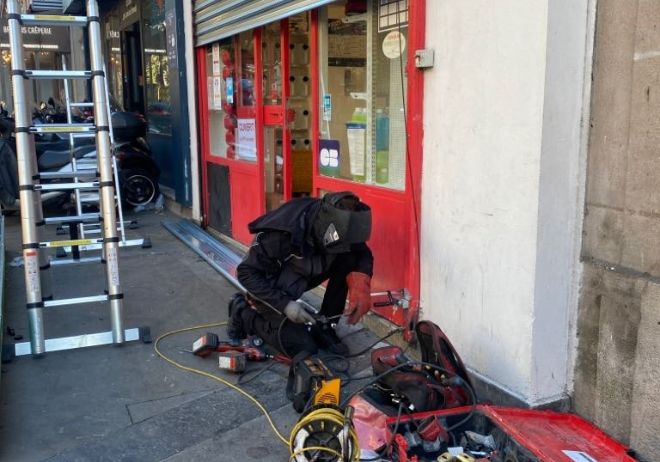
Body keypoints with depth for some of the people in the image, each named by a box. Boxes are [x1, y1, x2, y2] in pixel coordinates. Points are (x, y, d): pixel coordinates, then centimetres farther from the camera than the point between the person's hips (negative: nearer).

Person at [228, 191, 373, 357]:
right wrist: (284, 304, -33)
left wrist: (360, 289, -28)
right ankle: (244, 312, 6)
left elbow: (363, 255, -10)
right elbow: (246, 273, -28)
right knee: (304, 349, -13)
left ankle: (323, 328, -1)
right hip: (270, 287, -6)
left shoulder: (338, 226, -20)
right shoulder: (283, 232, -36)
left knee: (349, 260, -16)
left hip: (299, 277, 6)